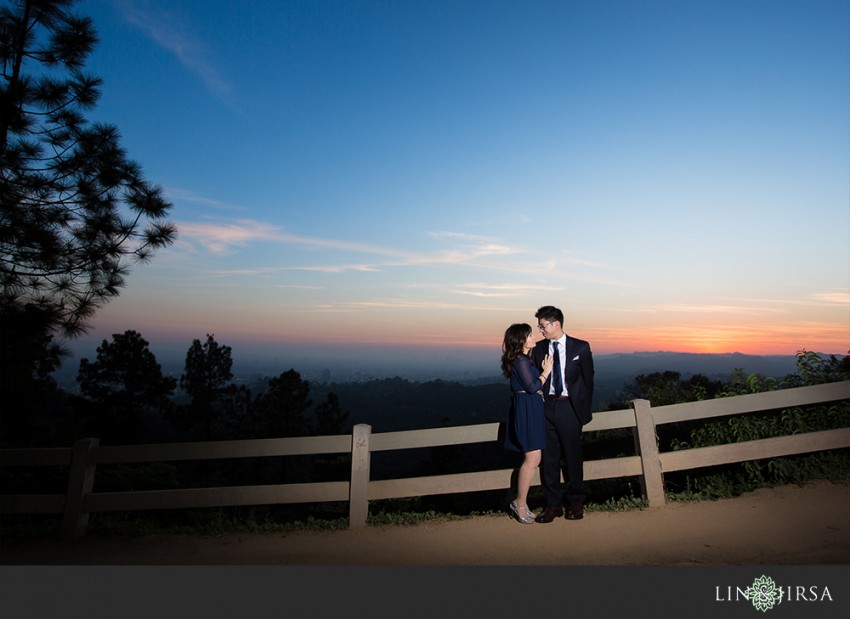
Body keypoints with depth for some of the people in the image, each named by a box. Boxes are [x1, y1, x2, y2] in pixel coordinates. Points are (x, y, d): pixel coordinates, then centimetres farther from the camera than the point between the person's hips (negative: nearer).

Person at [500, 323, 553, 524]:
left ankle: (520, 502, 22)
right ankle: (520, 504, 8)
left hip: (530, 411, 10)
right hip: (527, 411, -10)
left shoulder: (522, 359, 15)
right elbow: (533, 387, -17)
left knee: (531, 459, 14)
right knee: (532, 459, -4)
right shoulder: (521, 360, -16)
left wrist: (542, 370, 10)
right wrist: (546, 371, -6)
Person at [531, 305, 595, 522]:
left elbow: (588, 380, 2)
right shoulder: (539, 348, 4)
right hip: (546, 407, 2)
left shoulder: (581, 347, -2)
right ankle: (553, 504, 21)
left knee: (572, 456, 9)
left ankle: (576, 503, 28)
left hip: (569, 408, -2)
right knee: (549, 457, 8)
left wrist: (584, 409, 1)